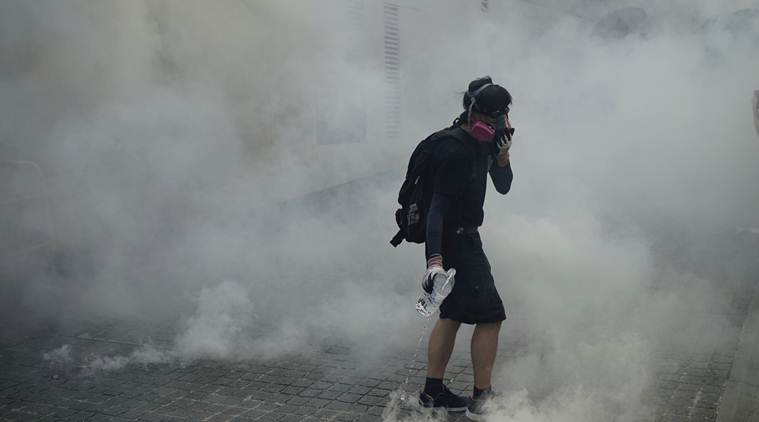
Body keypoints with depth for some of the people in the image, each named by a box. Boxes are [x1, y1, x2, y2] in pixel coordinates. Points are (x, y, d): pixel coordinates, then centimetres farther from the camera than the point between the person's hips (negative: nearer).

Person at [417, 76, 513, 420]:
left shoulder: (483, 142, 6)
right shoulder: (455, 151, -24)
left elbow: (503, 187, 11)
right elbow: (438, 206, -30)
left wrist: (502, 158, -9)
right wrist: (434, 259, -39)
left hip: (464, 238, 10)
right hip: (453, 241, -10)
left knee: (453, 313, 15)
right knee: (490, 315, -6)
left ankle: (432, 392, 24)